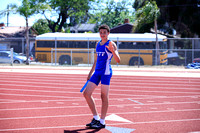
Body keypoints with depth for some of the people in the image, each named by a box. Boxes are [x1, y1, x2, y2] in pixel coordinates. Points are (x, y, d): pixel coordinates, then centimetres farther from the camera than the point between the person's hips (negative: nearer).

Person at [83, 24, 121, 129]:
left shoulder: (111, 44, -6)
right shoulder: (97, 44, 15)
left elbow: (118, 60, -15)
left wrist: (112, 51, -31)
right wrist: (90, 73, 23)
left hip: (106, 73, -7)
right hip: (97, 72, 8)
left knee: (104, 97, -3)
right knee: (86, 94, 2)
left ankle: (102, 122, 4)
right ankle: (96, 118, 12)